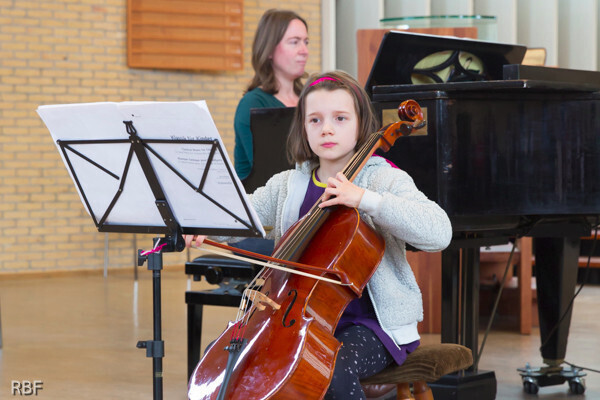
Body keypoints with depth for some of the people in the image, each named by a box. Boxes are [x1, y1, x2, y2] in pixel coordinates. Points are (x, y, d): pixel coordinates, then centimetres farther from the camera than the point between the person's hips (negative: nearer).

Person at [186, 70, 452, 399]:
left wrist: (365, 198, -29)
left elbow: (438, 233, -21)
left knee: (334, 372, -34)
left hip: (371, 324, -5)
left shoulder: (384, 180, -6)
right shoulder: (288, 185, 11)